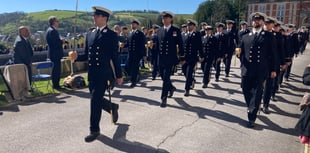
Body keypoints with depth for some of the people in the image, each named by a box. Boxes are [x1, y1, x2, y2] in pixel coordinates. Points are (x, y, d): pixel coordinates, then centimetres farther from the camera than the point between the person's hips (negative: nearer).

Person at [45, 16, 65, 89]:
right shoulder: (52, 31, -18)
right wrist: (62, 41, -9)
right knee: (56, 70, -4)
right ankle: (56, 85, 3)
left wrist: (61, 40, 6)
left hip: (54, 53, 11)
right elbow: (55, 43, -24)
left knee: (56, 69, 16)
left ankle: (55, 84, 24)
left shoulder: (50, 30, 15)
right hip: (55, 54, -11)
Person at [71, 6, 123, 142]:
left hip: (103, 73, -6)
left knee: (95, 101, -6)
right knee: (96, 100, 14)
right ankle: (113, 107, 44)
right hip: (91, 73, 6)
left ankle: (94, 130, 10)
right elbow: (87, 55, 15)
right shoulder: (90, 34, 13)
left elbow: (115, 57, -5)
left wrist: (118, 75, -4)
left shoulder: (111, 35, -4)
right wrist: (77, 57, -6)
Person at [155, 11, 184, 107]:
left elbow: (180, 44, 1)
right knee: (163, 77, 13)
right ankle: (171, 88, 42)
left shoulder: (176, 30, -1)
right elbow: (157, 44, 12)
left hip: (170, 58, -4)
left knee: (166, 78, -8)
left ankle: (164, 98, 1)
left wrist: (182, 56, -1)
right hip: (161, 58, 5)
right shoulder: (159, 31, 10)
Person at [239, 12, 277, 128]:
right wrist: (243, 65, 1)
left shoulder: (268, 36, 6)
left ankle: (251, 117, 2)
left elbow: (272, 54, 6)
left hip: (260, 71, -2)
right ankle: (252, 109, 33)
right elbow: (241, 53, 14)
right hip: (247, 70, 3)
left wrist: (273, 69, 5)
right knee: (247, 92, 9)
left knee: (256, 94, -3)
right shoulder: (245, 37, 11)